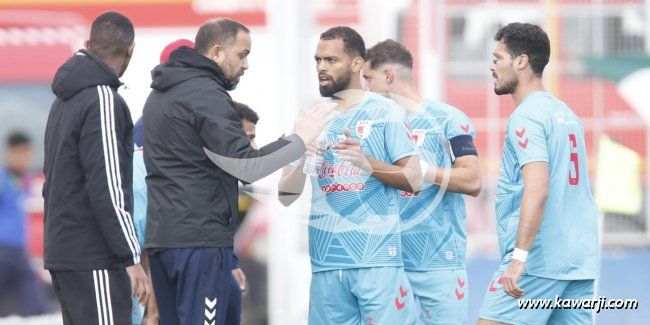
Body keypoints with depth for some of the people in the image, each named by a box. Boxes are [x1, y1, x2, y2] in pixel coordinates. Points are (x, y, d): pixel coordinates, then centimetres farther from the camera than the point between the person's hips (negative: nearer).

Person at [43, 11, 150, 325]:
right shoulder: (103, 100, -13)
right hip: (93, 259, -9)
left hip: (61, 249, 9)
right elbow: (106, 187, -19)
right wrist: (131, 257, -18)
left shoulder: (64, 101, 16)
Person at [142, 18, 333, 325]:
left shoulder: (160, 94, 19)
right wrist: (300, 139, -9)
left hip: (160, 238, 9)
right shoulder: (206, 95, -12)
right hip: (200, 241, -9)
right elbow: (247, 167, -17)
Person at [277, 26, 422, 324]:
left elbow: (414, 180, -3)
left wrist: (368, 163, -17)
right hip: (326, 262, 4)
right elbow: (286, 196, 10)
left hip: (377, 258, -4)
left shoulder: (385, 112, 1)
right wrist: (302, 160, -10)